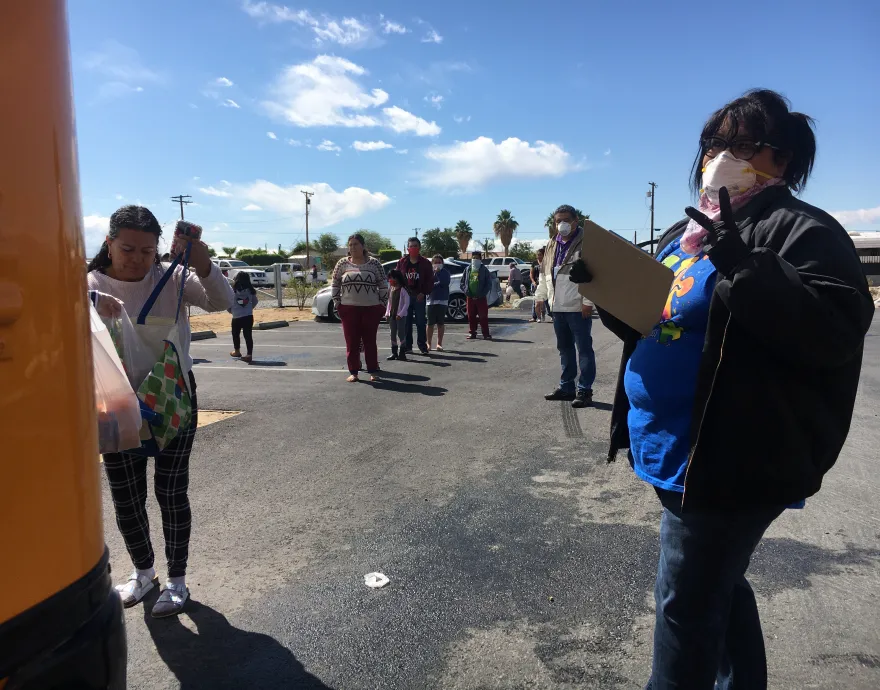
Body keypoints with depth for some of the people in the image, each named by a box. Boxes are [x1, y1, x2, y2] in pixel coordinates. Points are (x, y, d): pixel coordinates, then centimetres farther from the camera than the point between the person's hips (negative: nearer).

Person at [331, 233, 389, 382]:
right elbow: (335, 285, 9)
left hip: (371, 308, -1)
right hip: (349, 308, 1)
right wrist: (337, 304, 2)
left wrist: (383, 303, -1)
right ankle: (353, 372, 11)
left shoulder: (374, 263, 2)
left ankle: (373, 371, 15)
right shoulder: (342, 263, 5)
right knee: (351, 342, 3)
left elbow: (383, 285, 4)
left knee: (370, 341, 6)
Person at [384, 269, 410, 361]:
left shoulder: (402, 289, -9)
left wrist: (400, 314, -16)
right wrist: (387, 313, 10)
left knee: (400, 333, -5)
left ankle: (402, 353, 0)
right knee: (393, 334, 8)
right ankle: (394, 352, 14)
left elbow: (406, 303, -11)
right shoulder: (390, 289, 12)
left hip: (400, 315, -7)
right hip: (392, 315, 7)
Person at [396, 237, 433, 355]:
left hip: (419, 296, -2)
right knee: (406, 322, 6)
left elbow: (430, 280, 0)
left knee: (420, 322, 0)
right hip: (405, 296, 2)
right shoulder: (402, 262, 6)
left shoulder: (425, 263, 2)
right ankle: (407, 345, 13)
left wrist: (424, 293, -9)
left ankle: (422, 345, 7)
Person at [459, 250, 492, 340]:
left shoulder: (484, 270, 3)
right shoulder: (467, 269, 11)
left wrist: (482, 293, -10)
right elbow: (462, 283, 11)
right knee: (471, 316, 6)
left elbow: (489, 284, 1)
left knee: (483, 316, -3)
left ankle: (486, 334, 1)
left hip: (481, 298, -3)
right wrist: (466, 291, -5)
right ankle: (472, 333, 15)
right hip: (470, 297, 3)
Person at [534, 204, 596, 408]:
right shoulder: (553, 245, 16)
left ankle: (584, 390, 5)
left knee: (583, 349, 0)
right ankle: (567, 387, 26)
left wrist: (588, 301, -19)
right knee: (564, 348, 15)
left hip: (577, 307, -8)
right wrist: (540, 296, 19)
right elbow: (544, 272, 22)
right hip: (558, 307, 8)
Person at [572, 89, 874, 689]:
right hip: (676, 447, 8)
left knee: (685, 606, 3)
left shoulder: (801, 230, -10)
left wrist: (745, 267, -31)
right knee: (717, 586, 23)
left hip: (733, 457, -8)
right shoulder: (684, 234, 14)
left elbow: (836, 335, -22)